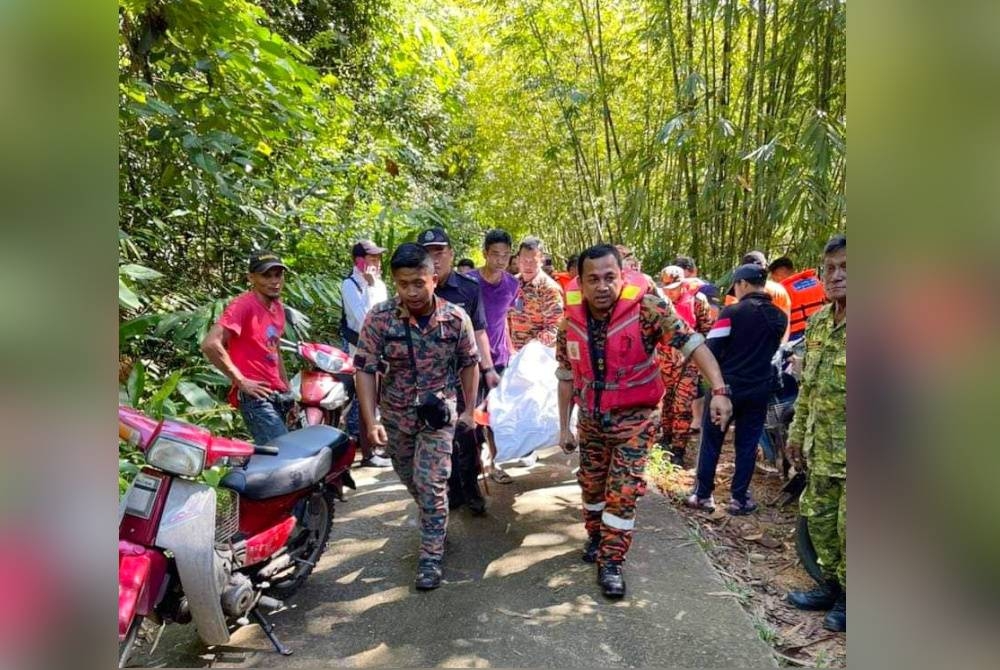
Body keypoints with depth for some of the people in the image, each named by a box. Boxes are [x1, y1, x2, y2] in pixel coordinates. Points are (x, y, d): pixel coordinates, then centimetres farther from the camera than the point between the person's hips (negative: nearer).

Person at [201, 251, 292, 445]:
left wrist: (288, 390, 19)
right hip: (256, 395, -8)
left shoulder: (278, 307, 14)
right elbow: (210, 344, -22)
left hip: (276, 395, 8)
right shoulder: (243, 304, -11)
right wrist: (240, 381, -17)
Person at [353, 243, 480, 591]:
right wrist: (371, 421, -18)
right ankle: (434, 523, 48)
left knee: (431, 483, -8)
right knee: (411, 480, 20)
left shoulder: (456, 318, -15)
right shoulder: (379, 317, -17)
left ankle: (431, 556, 10)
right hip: (396, 413, 2)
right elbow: (365, 370, -13)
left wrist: (469, 410, 1)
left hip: (439, 411, -2)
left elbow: (469, 364, -1)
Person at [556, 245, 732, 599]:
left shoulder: (645, 308, -22)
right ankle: (596, 537, 43)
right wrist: (564, 426, 4)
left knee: (623, 489, -3)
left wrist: (718, 390, -38)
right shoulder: (570, 320, -9)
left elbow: (691, 342, -25)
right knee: (591, 483, 18)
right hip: (590, 418, 4)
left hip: (634, 417, -4)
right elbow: (566, 377, 1)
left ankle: (611, 560, 14)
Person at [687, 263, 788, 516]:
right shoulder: (780, 316, 3)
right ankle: (739, 499, 16)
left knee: (711, 441, 9)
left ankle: (703, 495, 15)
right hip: (759, 389, 4)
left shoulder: (733, 312, -14)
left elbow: (711, 349, -14)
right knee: (747, 444, 12)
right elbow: (773, 349, 15)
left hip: (727, 385, -4)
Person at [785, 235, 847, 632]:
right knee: (816, 515, 18)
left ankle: (846, 597, 28)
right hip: (822, 448, 7)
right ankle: (832, 585, 38)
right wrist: (797, 431, 17)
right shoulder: (819, 321, 7)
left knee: (847, 527, 6)